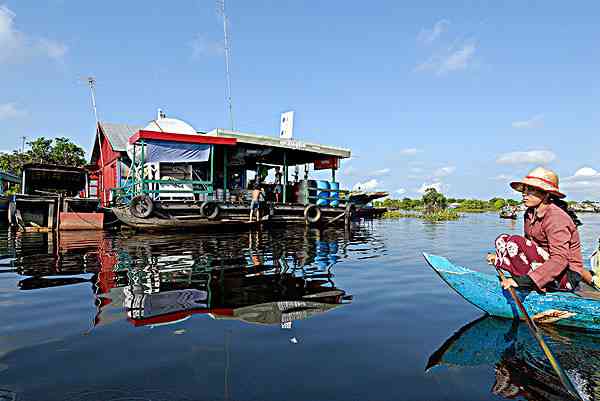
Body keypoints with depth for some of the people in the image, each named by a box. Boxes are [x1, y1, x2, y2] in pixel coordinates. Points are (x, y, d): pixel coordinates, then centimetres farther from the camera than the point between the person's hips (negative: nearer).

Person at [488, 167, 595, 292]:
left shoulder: (556, 217, -21)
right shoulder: (530, 213, 4)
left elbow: (560, 260, -30)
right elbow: (528, 245, 10)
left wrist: (522, 281, -37)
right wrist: (502, 255, -4)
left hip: (567, 275, -9)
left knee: (515, 242, -25)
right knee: (502, 239, 1)